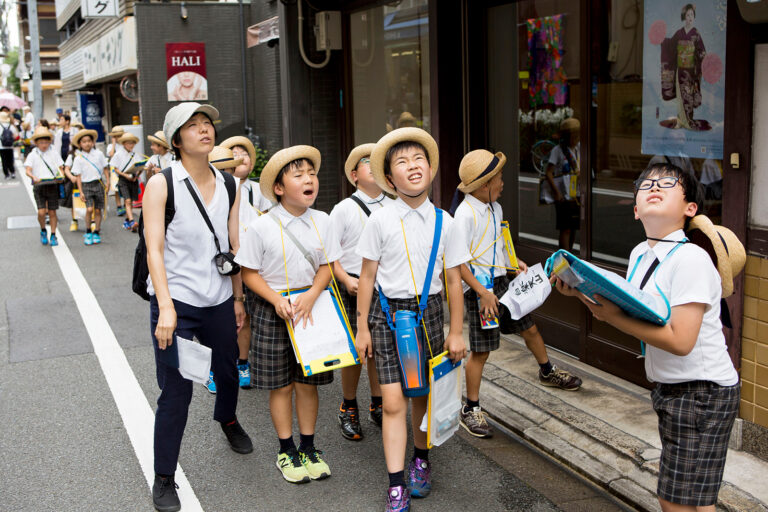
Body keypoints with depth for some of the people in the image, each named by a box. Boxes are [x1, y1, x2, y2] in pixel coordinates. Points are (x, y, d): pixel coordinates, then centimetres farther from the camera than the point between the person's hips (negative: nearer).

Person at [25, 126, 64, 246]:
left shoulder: (54, 153, 7)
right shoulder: (33, 155, 4)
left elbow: (60, 167, 8)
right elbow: (28, 170, -5)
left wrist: (61, 176, -14)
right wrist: (34, 177, -25)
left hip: (53, 185, 1)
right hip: (39, 186, -1)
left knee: (52, 212, 4)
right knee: (41, 212, -11)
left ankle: (53, 235, 15)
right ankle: (43, 231, 15)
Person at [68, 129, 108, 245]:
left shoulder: (98, 154, 4)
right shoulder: (78, 158, 0)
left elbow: (105, 168, 11)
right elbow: (78, 176, 1)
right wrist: (81, 192, -4)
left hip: (98, 183, 2)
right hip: (86, 185, -2)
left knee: (98, 210, 4)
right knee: (89, 209, -14)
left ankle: (96, 232, 17)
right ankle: (88, 232, 3)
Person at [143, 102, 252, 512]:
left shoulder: (227, 186, 6)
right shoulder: (162, 184, -8)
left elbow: (234, 247, 10)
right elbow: (154, 250, -13)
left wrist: (238, 298, 10)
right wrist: (166, 309, -20)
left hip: (219, 300, 5)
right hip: (176, 301, -4)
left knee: (227, 371, 19)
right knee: (176, 391, -3)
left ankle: (227, 420, 53)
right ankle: (163, 478, 14)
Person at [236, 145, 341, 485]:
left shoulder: (321, 221, 0)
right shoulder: (261, 227, -10)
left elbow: (327, 265, 2)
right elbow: (249, 272, -6)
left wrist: (312, 295, -15)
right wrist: (276, 301, -19)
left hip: (312, 308, 3)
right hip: (273, 312, -3)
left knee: (308, 382, 10)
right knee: (281, 384, 7)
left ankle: (308, 447, 26)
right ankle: (287, 450, 22)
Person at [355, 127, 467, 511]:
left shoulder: (444, 222, 0)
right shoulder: (380, 220, -5)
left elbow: (453, 280, 5)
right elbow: (367, 277, 1)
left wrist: (456, 332, 6)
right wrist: (362, 328, 1)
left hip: (428, 311, 2)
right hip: (388, 311, -2)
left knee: (423, 395, 12)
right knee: (393, 402, -3)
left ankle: (421, 460, 38)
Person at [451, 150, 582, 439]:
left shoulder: (495, 208, 6)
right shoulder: (465, 215, -21)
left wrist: (515, 263, 9)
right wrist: (483, 293, -26)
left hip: (501, 282, 8)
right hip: (479, 288, -8)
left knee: (529, 328, 21)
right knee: (481, 350, -1)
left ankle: (547, 372, 49)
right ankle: (471, 410, 13)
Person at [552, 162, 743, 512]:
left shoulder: (691, 259, -21)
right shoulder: (640, 254, 5)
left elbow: (680, 341, -26)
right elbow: (631, 314, 10)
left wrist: (614, 318, -24)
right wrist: (582, 292, -3)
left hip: (702, 392, -8)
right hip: (668, 389, 8)